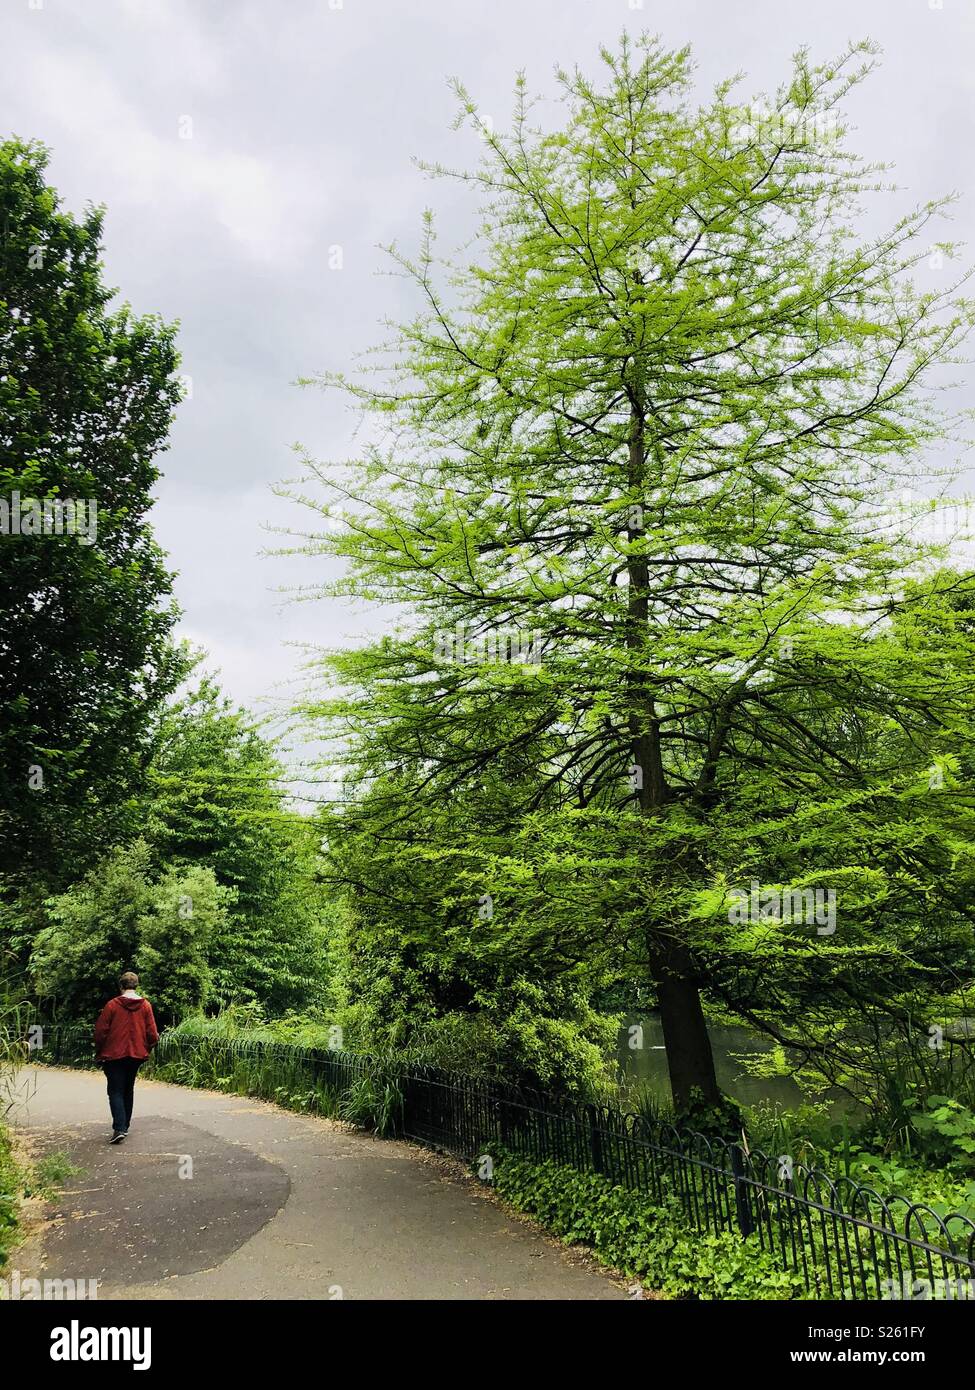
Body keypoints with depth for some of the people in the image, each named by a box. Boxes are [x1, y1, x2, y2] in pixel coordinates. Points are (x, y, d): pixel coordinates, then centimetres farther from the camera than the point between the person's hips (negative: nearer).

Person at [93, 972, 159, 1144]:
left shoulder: (112, 1005, -8)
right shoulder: (145, 1005, -2)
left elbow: (100, 1031, -7)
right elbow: (152, 1033, -2)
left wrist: (99, 1051, 8)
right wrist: (147, 1048, 15)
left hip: (114, 1054, -3)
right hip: (137, 1054, 3)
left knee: (115, 1092, 0)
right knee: (128, 1090, 18)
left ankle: (119, 1128, -15)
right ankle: (125, 1126, 23)